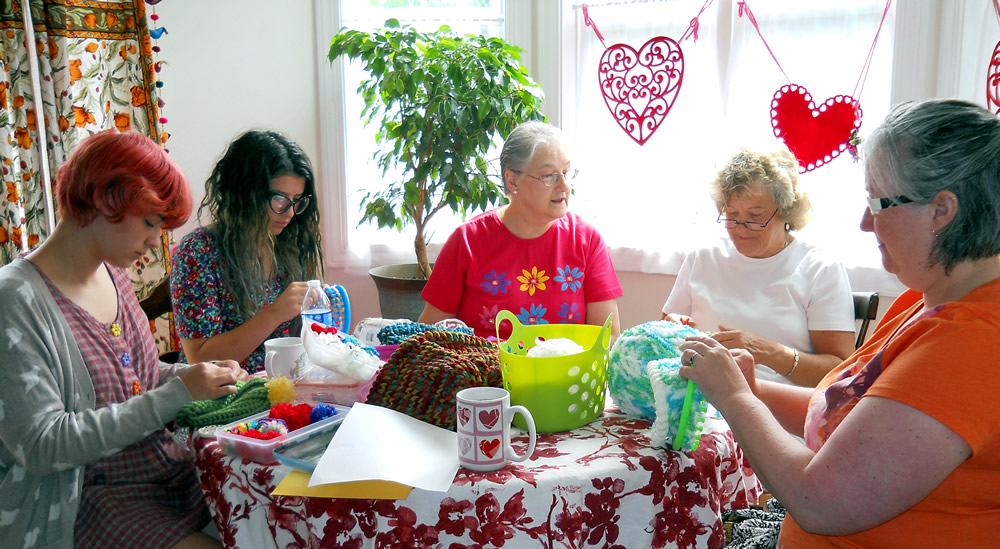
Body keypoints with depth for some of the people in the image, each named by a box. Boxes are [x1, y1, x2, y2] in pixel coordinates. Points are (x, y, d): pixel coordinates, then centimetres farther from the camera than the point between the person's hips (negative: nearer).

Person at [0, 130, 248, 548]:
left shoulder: (113, 275, 7)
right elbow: (40, 444, -22)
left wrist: (194, 375, -1)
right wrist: (177, 394, -21)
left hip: (171, 471, 7)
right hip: (88, 500, -7)